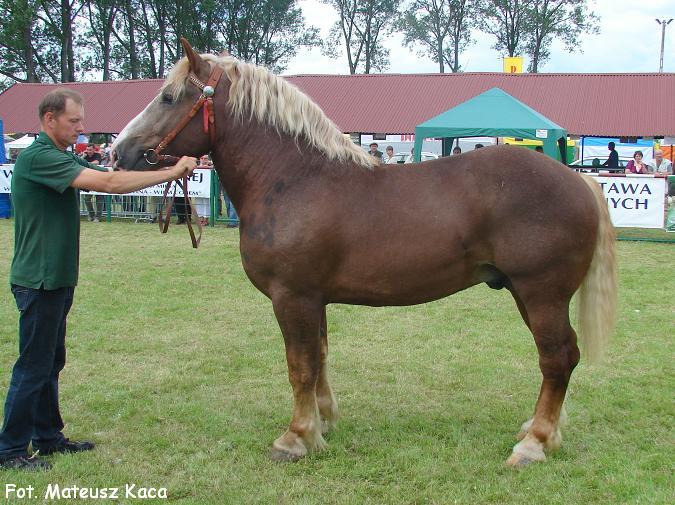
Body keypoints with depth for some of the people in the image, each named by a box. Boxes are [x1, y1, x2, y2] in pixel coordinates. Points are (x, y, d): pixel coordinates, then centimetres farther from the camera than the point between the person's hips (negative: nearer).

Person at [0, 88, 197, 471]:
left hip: (57, 279, 10)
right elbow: (108, 183, -28)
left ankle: (48, 436, 28)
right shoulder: (39, 158, -20)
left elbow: (106, 177, 7)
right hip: (39, 280, -10)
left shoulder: (64, 158, 13)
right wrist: (171, 173, -24)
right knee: (33, 366, -1)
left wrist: (169, 171, -7)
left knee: (51, 361, 17)